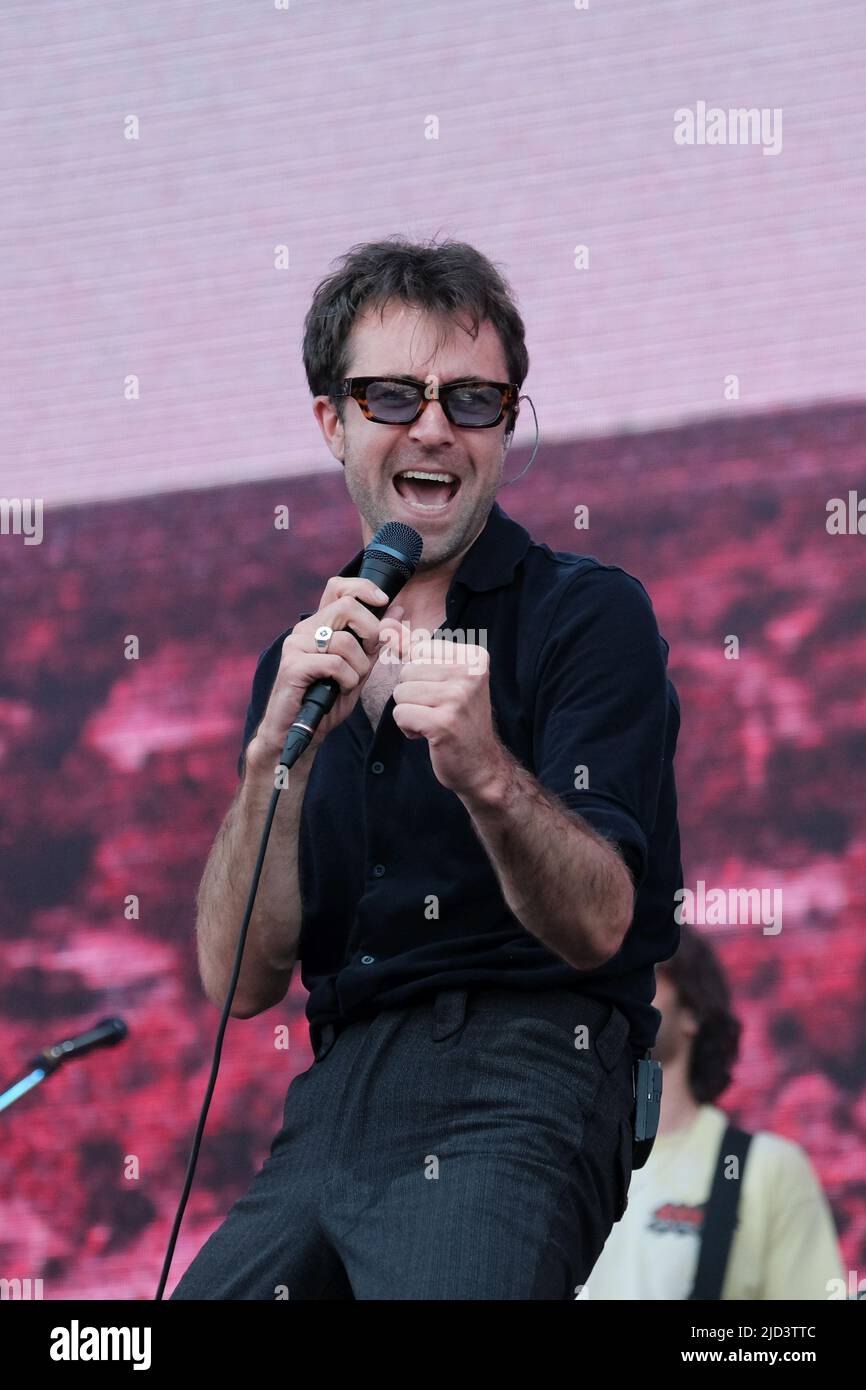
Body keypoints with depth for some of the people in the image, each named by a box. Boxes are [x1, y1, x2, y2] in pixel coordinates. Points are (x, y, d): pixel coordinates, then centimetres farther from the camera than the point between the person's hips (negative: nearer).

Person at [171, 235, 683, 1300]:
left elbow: (599, 926, -9)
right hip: (332, 1100, 5)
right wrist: (277, 750, -9)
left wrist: (488, 772, -29)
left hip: (513, 1090, -5)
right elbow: (239, 983, 6)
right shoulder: (304, 658, 18)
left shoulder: (589, 613, 3)